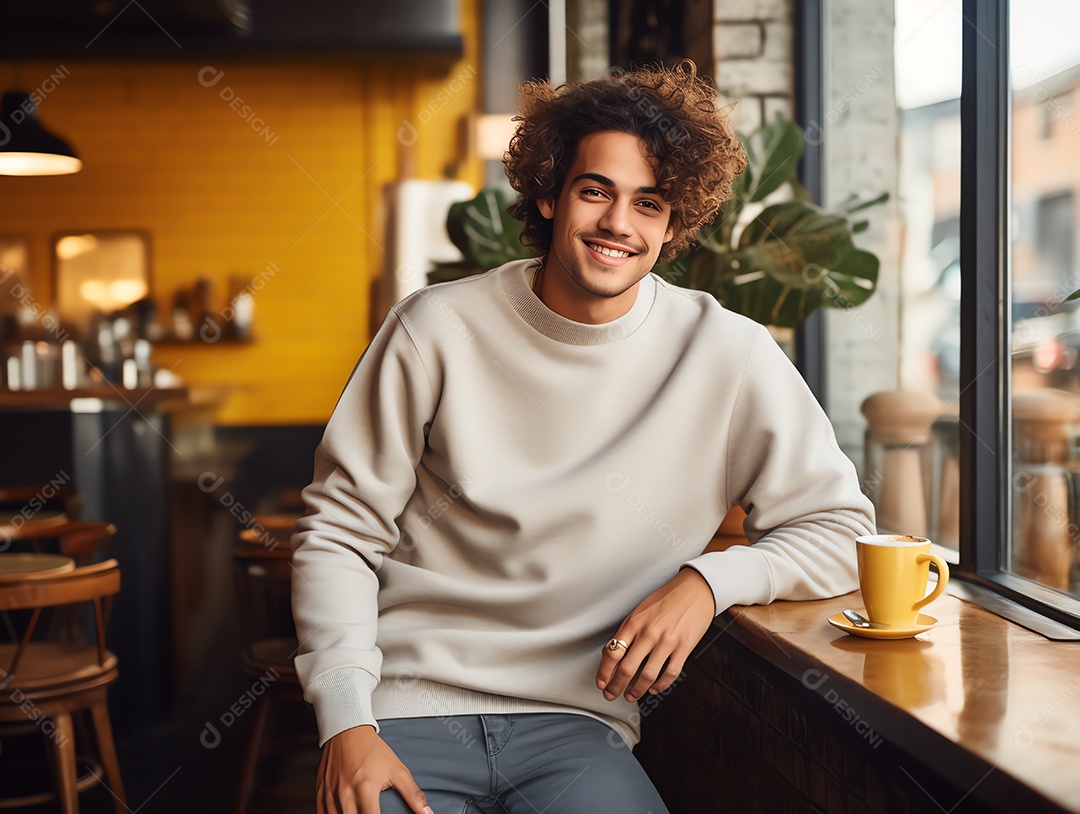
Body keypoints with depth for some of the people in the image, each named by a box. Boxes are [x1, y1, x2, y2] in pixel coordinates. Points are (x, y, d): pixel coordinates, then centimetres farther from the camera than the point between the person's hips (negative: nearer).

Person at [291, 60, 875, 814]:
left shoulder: (727, 355, -2)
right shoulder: (439, 328, -1)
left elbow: (842, 529, 4)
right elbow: (339, 532, 2)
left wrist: (711, 578, -14)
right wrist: (346, 723, -9)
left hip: (575, 723, 0)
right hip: (409, 708, 0)